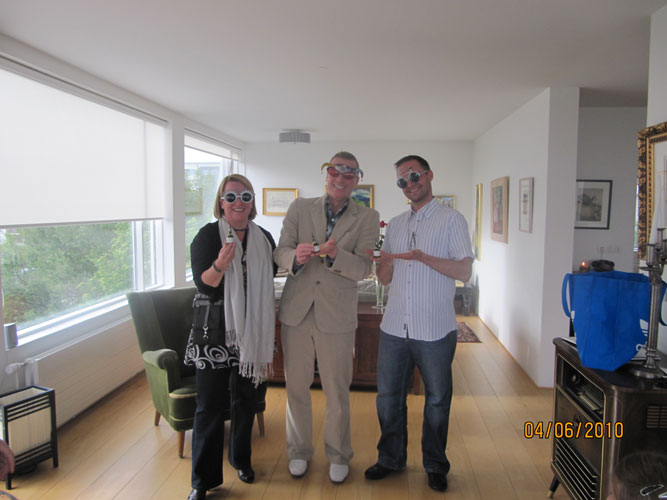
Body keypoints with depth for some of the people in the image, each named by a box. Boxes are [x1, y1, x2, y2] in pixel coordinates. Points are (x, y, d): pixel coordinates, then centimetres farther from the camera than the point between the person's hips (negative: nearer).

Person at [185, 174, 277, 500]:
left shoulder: (263, 238, 6)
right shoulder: (207, 235, -6)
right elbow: (203, 284, -14)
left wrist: (269, 335, 13)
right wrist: (220, 264, -35)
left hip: (251, 332, 4)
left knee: (246, 399, 16)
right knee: (210, 405, 0)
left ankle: (241, 459, 37)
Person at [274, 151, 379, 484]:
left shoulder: (367, 218, 0)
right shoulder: (300, 208, 4)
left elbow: (363, 269, -9)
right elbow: (280, 252, -2)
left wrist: (335, 255, -28)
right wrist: (296, 257, -25)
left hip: (337, 316, -1)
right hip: (296, 311, 2)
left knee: (337, 392, 10)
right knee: (296, 387, 13)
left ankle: (338, 455, 33)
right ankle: (299, 450, 36)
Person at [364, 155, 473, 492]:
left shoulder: (451, 219, -2)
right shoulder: (395, 225, 12)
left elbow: (465, 272, -10)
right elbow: (385, 279, 14)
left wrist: (423, 257, -22)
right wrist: (382, 262, -9)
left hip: (435, 331, -4)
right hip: (394, 328, 4)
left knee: (437, 400, 10)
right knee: (388, 397, 12)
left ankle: (435, 465, 30)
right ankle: (391, 458, 32)